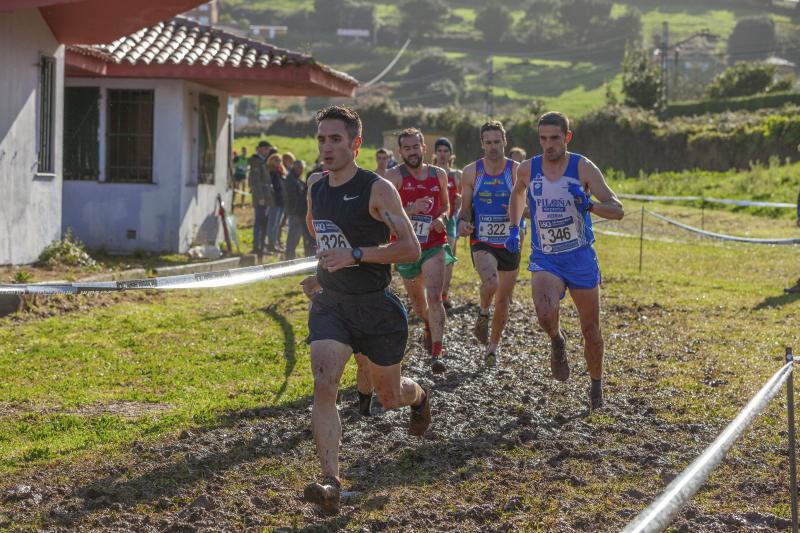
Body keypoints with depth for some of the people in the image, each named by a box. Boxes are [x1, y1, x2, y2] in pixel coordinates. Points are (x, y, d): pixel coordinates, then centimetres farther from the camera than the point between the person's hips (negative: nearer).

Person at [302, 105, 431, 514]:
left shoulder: (378, 190, -15)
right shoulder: (315, 185, 4)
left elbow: (410, 248, -20)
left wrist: (355, 255, -28)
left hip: (375, 307, -4)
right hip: (329, 304, 4)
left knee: (389, 396, 14)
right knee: (323, 387, -19)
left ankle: (418, 397, 52)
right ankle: (330, 482, -21)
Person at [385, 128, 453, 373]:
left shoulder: (439, 175, 4)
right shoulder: (395, 176, -7)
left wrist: (441, 218, -3)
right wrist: (411, 210, -29)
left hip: (434, 246, 0)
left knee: (434, 298, -17)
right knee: (418, 302, 16)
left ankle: (436, 354, -16)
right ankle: (429, 327, 49)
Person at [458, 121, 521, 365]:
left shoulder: (516, 171, -4)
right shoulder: (471, 172, -1)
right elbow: (466, 208, 7)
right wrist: (463, 222, -15)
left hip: (509, 243, 1)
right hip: (482, 242, -1)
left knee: (503, 301, 9)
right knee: (490, 282, -30)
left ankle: (493, 346, 30)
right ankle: (483, 314, 2)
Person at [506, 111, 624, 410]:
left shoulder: (583, 168, -10)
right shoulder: (528, 169, -2)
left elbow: (617, 210, -14)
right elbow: (518, 193, 24)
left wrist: (589, 205, -32)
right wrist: (514, 229, 19)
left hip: (580, 258, 0)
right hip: (544, 259, 0)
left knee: (590, 330, 9)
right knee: (545, 314, -29)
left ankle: (596, 386, 33)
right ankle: (557, 341, 5)